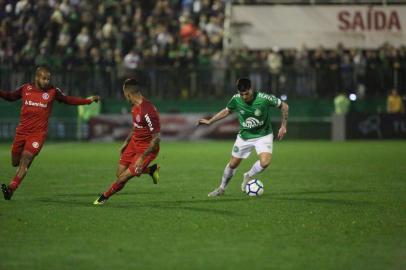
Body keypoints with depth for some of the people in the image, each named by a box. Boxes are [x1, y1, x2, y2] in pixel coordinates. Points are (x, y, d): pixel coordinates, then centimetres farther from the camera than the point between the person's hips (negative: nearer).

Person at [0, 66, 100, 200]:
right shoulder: (26, 88, 3)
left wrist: (89, 100, 9)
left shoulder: (53, 91, 0)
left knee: (25, 159, -18)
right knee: (15, 162, 8)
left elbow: (68, 100, 13)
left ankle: (11, 188, -19)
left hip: (38, 133, -3)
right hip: (22, 131, 3)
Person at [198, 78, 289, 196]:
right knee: (233, 164, 9)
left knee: (264, 162, -25)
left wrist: (283, 126, -11)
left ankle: (248, 176, 6)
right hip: (244, 136, 3)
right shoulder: (236, 99, -15)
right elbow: (227, 111, 8)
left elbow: (284, 106, -11)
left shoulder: (264, 98, -25)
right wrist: (209, 121, 7)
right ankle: (221, 188, 33)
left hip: (263, 135, -3)